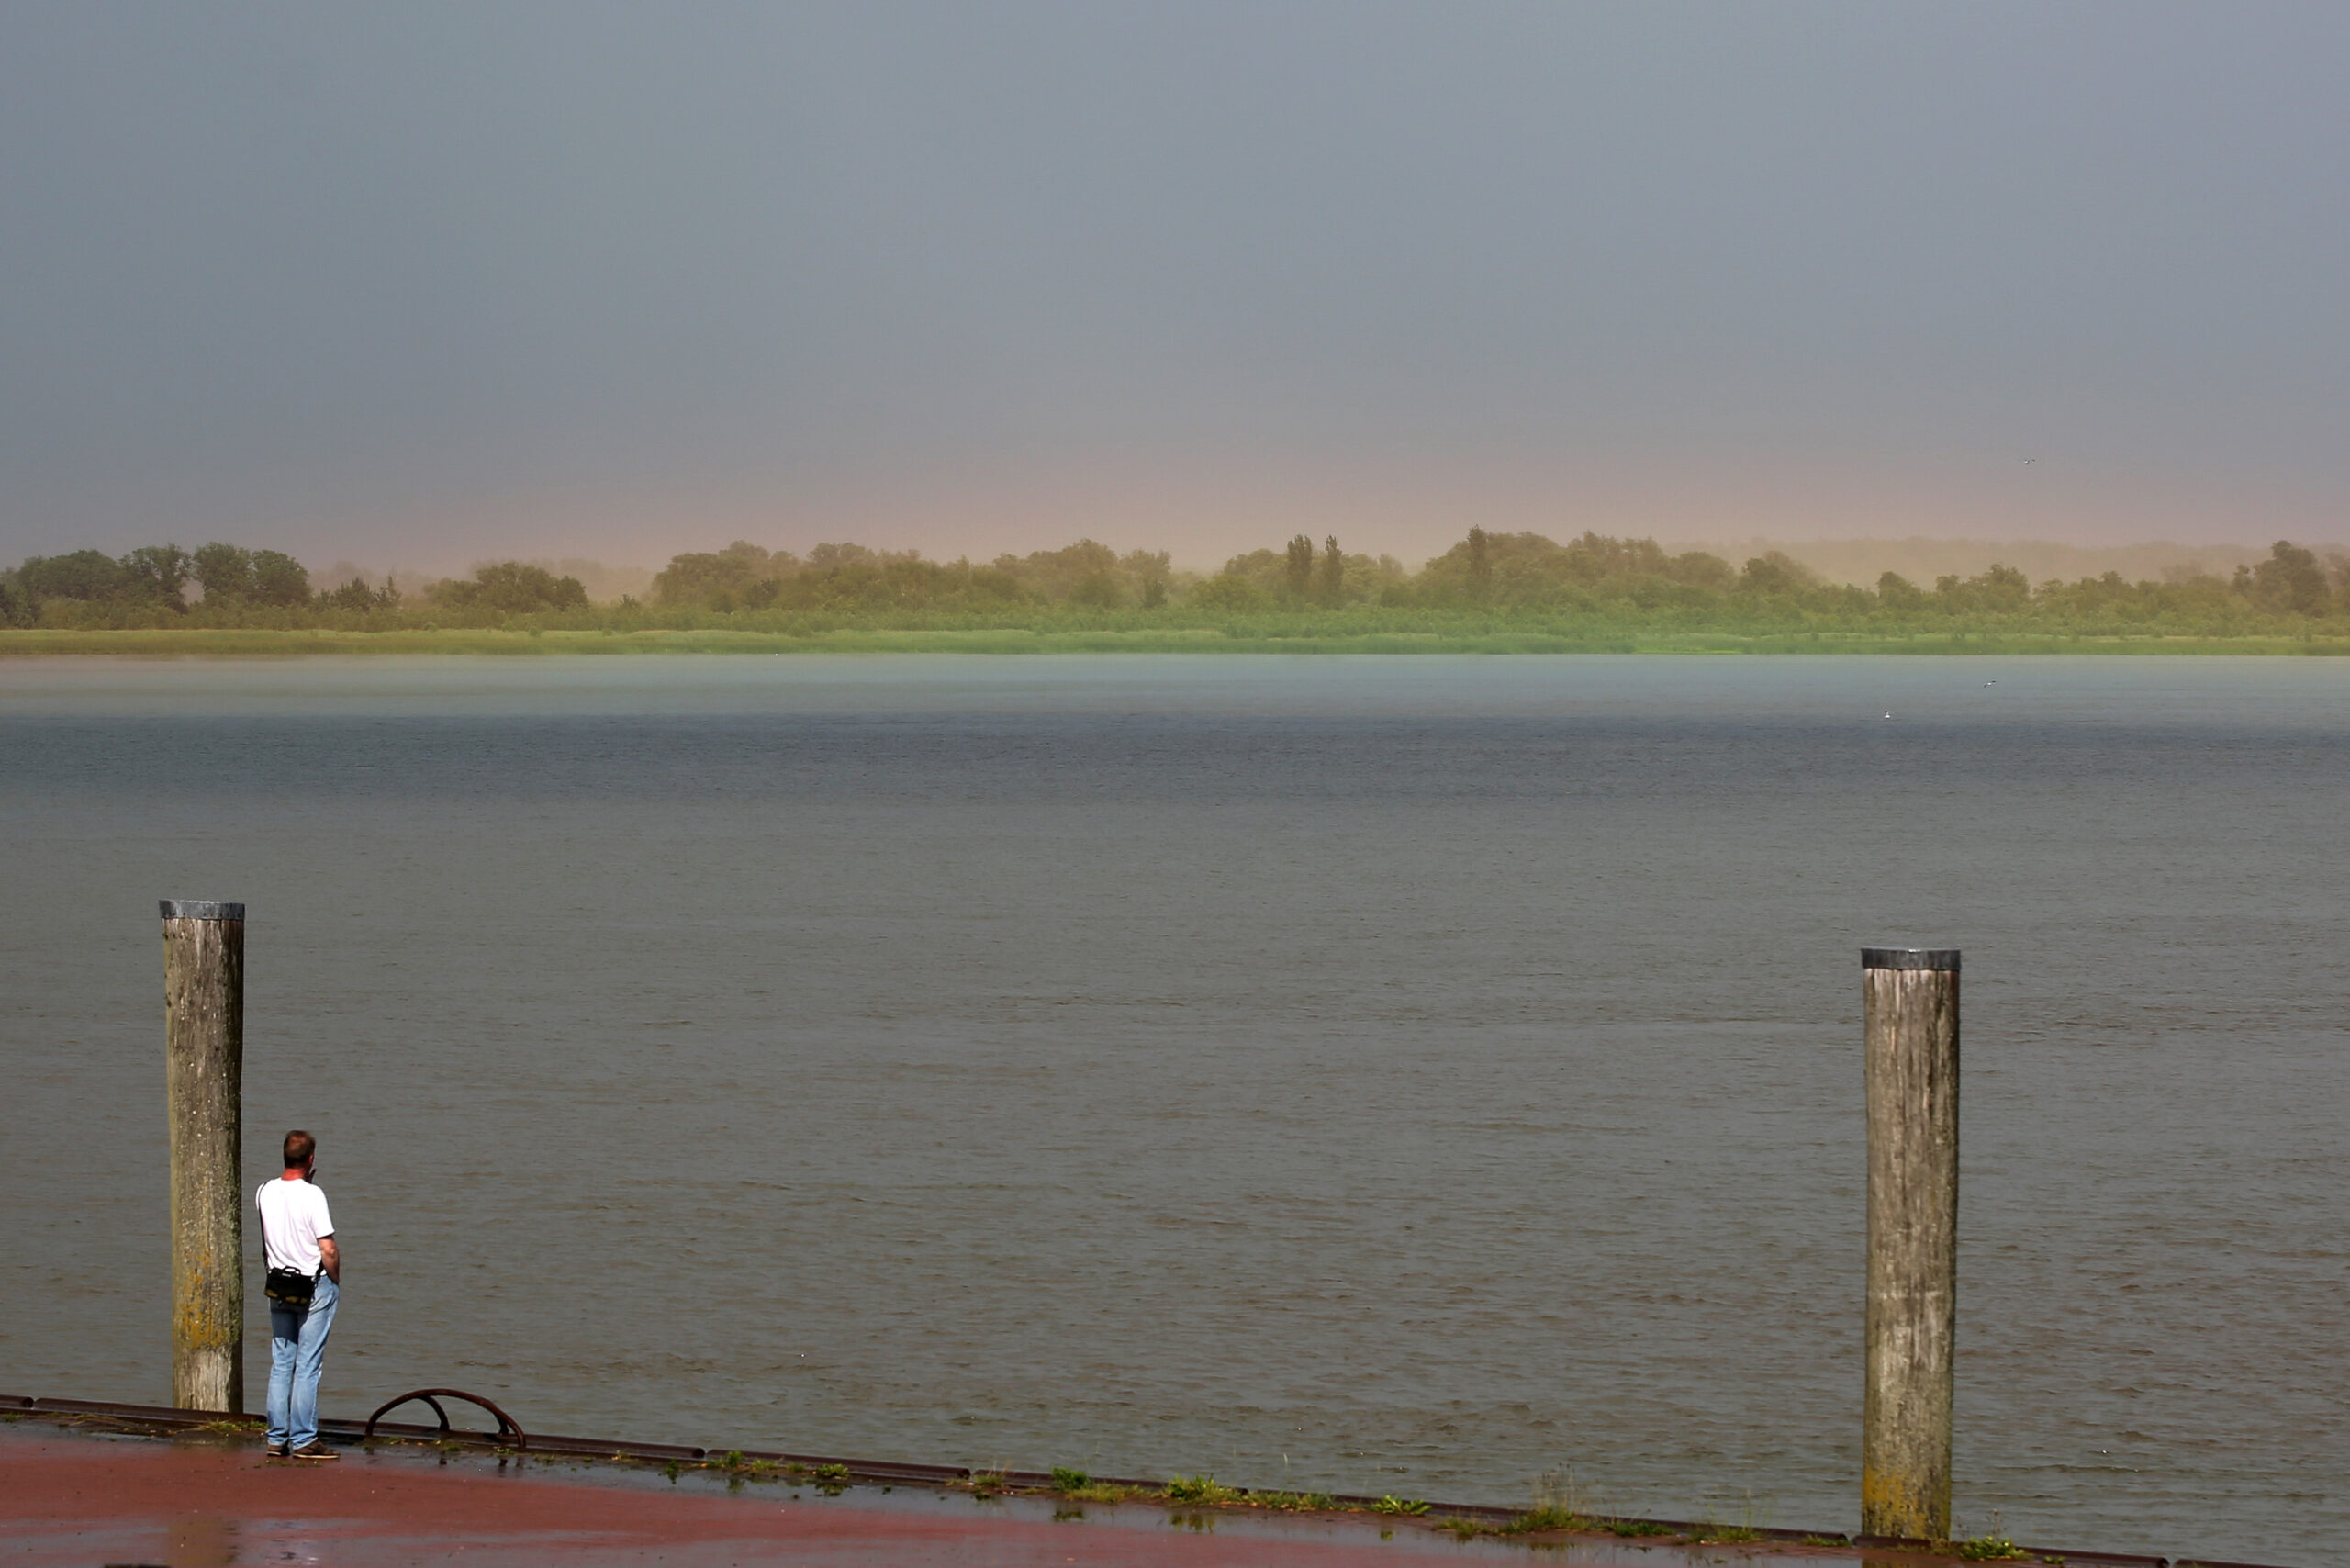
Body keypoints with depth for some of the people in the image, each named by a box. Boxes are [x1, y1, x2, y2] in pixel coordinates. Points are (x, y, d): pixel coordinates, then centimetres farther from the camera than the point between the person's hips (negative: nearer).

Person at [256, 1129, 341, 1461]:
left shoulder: (265, 1193, 1)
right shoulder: (312, 1195, -16)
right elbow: (329, 1250, -18)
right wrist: (336, 1281, 2)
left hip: (279, 1285, 5)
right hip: (315, 1286, -5)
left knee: (281, 1365, 11)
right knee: (307, 1367, -2)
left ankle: (277, 1440, 12)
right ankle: (304, 1441, -1)